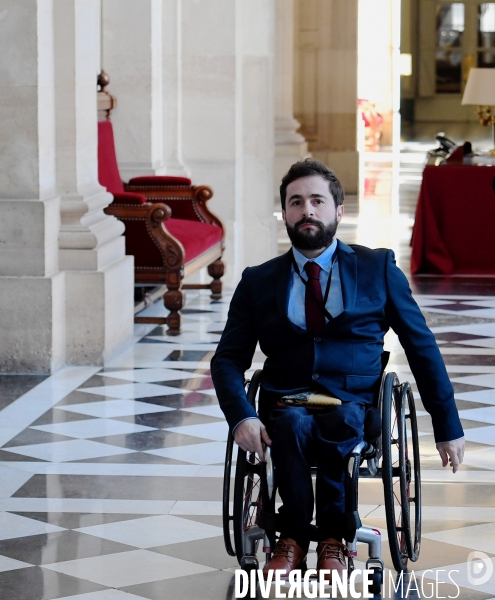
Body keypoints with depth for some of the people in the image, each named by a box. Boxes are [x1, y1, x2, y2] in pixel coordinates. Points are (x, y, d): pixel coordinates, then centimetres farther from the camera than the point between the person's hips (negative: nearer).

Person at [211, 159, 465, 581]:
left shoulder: (378, 268, 8)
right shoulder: (258, 282, 12)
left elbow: (422, 347, 11)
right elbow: (228, 358, 7)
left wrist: (448, 427, 8)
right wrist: (242, 416, -14)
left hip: (355, 409, -1)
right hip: (285, 408, 1)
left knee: (340, 421, -37)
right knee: (294, 424, -36)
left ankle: (332, 537, -17)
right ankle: (293, 537, -17)